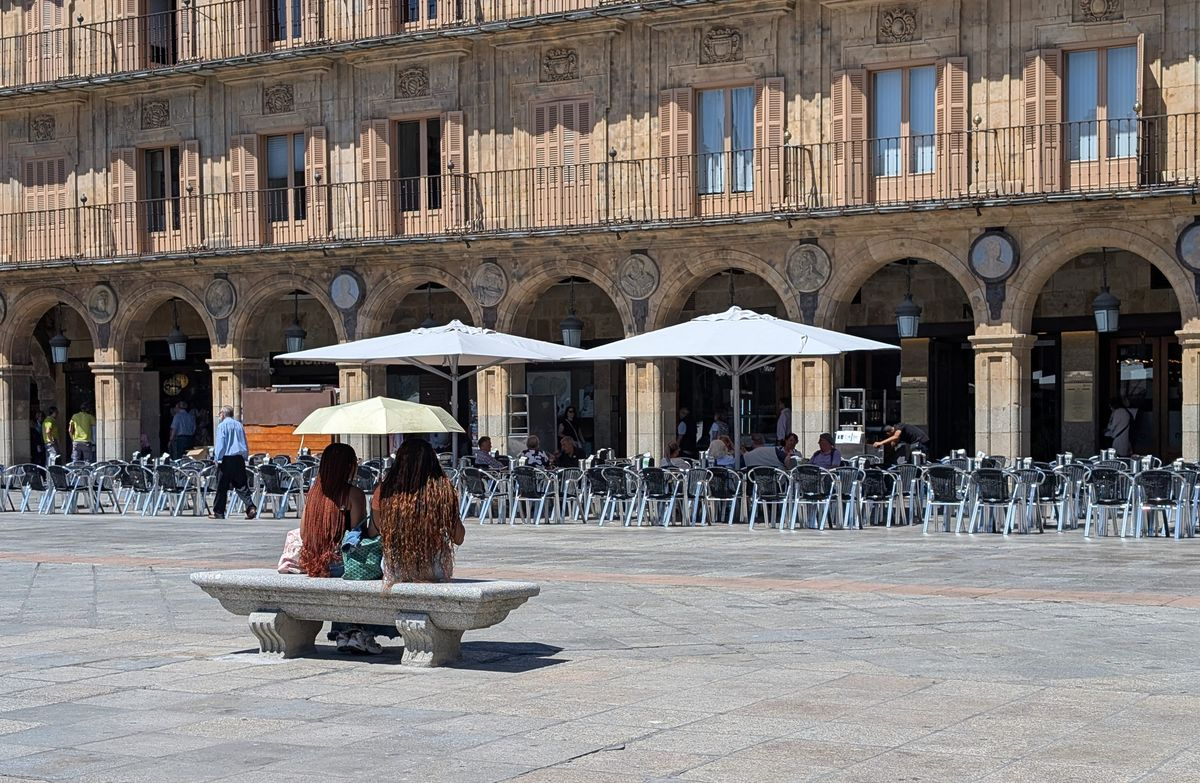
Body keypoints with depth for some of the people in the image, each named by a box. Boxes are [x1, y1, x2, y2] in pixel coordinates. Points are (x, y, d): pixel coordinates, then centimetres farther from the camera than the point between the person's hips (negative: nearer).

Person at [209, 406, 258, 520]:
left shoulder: (222, 426, -5)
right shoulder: (239, 425, 11)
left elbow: (220, 443, -8)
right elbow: (245, 444, 15)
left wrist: (217, 459, -2)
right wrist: (245, 458, 21)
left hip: (226, 459, -5)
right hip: (239, 459, 5)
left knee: (222, 487, 3)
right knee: (241, 486, 4)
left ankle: (218, 512, 9)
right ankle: (251, 507, -10)